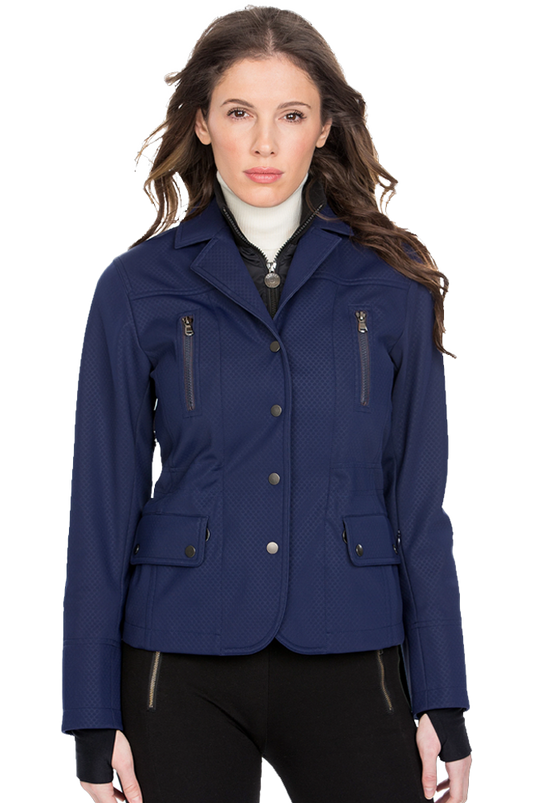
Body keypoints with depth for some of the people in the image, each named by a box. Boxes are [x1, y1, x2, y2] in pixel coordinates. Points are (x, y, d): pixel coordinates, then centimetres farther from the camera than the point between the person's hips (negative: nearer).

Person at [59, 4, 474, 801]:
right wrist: (94, 720, -1)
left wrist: (443, 705, 1)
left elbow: (420, 502, 5)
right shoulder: (138, 286, 1)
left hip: (347, 664, 1)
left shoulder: (393, 281, 4)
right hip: (182, 668, 0)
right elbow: (103, 505, 2)